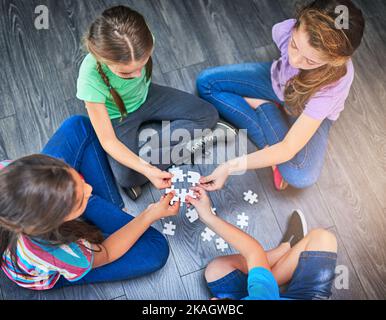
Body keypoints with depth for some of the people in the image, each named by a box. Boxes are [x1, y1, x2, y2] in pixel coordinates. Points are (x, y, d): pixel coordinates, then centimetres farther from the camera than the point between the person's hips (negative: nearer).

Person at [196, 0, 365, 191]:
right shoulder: (286, 30, -33)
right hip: (277, 80, 4)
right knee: (206, 82, -13)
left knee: (301, 177, -28)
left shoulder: (334, 83, -40)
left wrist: (230, 167, -42)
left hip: (312, 113, -4)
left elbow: (288, 150, -40)